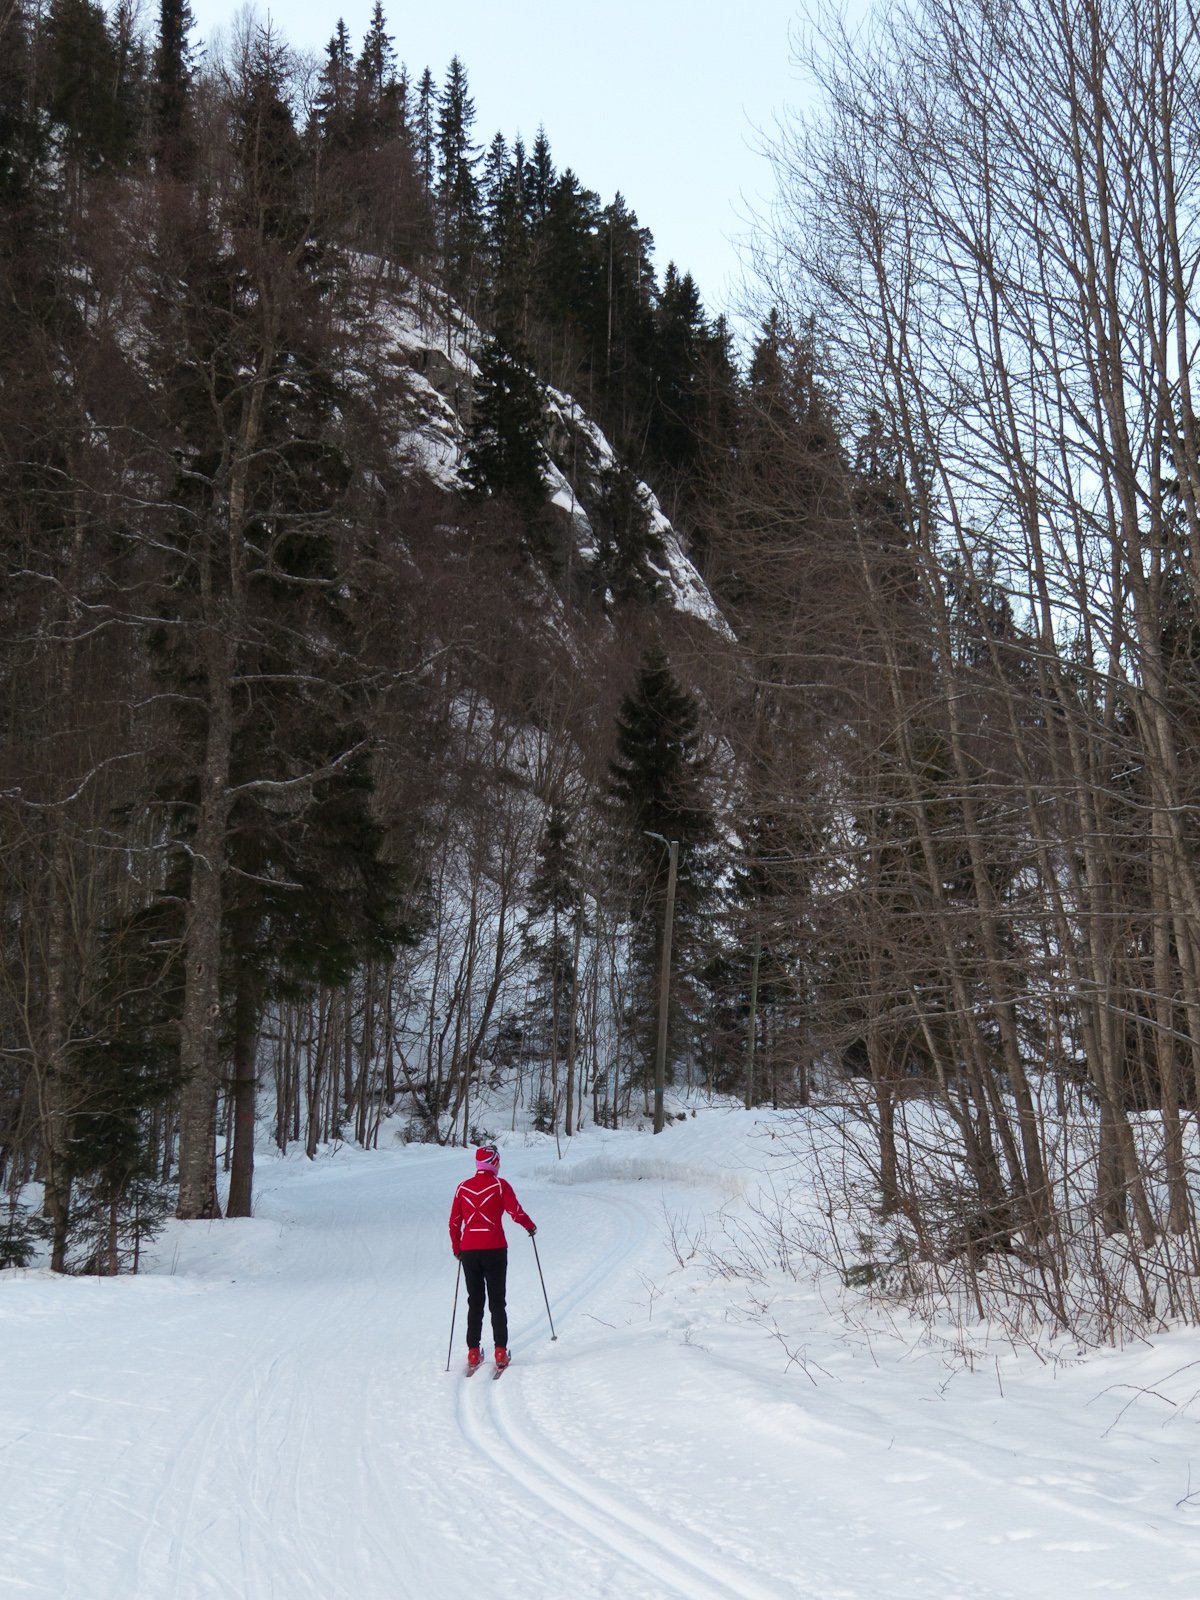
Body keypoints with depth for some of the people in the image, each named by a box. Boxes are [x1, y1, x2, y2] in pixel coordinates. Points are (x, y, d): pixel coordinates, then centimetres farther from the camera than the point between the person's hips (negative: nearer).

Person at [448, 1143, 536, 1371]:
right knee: (497, 1302, 6)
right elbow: (515, 1212, -8)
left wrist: (457, 1248, 20)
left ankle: (473, 1352, 7)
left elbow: (454, 1222, 8)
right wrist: (530, 1227, 12)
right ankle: (500, 1351, 0)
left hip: (469, 1251, 3)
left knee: (474, 1303, 11)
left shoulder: (463, 1187, 5)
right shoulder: (500, 1185, -5)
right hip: (494, 1250, -3)